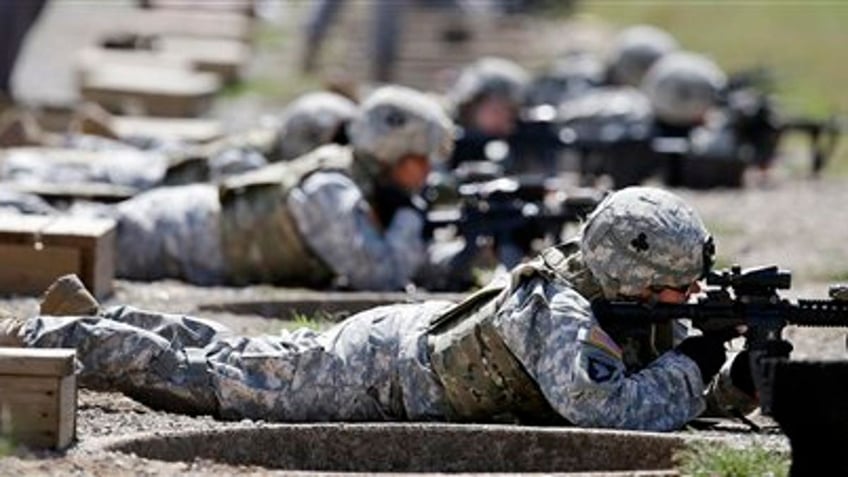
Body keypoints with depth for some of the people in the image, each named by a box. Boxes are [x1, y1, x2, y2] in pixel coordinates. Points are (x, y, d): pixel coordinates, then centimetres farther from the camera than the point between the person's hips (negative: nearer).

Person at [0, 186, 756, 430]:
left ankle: (87, 320, 39)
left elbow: (675, 388, 1)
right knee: (200, 379, 6)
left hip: (410, 332, 8)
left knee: (233, 359, 24)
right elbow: (608, 412, -47)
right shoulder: (559, 314, -35)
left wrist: (735, 383, -21)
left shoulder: (641, 314, -9)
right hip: (373, 377, -8)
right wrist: (686, 369, -33)